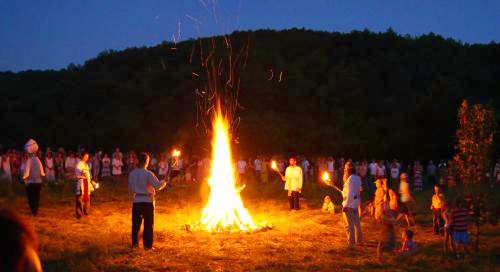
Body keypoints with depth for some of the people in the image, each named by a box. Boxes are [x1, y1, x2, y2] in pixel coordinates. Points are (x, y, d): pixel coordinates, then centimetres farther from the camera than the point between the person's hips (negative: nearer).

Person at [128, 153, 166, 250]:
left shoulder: (132, 173, 1)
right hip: (147, 201, -4)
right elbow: (157, 186, -17)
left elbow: (130, 188, 9)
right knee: (148, 224, 5)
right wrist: (164, 182, 2)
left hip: (136, 201, 4)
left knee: (136, 223, 14)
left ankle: (135, 243, 18)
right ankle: (147, 245, 7)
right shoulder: (148, 174, -15)